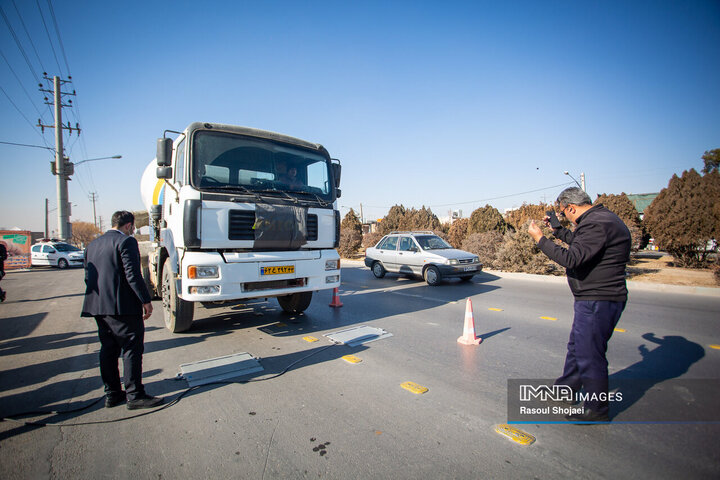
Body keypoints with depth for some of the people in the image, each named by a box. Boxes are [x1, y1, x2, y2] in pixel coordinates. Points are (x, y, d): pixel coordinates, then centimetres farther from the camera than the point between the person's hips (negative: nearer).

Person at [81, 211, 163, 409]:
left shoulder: (93, 244, 16)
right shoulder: (126, 241, -11)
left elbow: (88, 276, 19)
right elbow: (132, 274, -18)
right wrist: (145, 300, -13)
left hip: (97, 306, 9)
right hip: (122, 306, -9)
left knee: (108, 349, 15)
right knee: (132, 348, -2)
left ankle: (112, 394, 24)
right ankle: (135, 395, 3)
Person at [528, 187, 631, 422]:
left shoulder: (596, 224, -23)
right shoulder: (602, 218, 11)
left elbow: (571, 259, -29)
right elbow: (581, 244, 25)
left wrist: (540, 239, -22)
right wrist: (559, 230, 24)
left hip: (598, 301, -11)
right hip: (595, 299, 11)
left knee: (589, 355, 2)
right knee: (576, 346, 22)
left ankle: (597, 411, 19)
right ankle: (566, 389, 39)